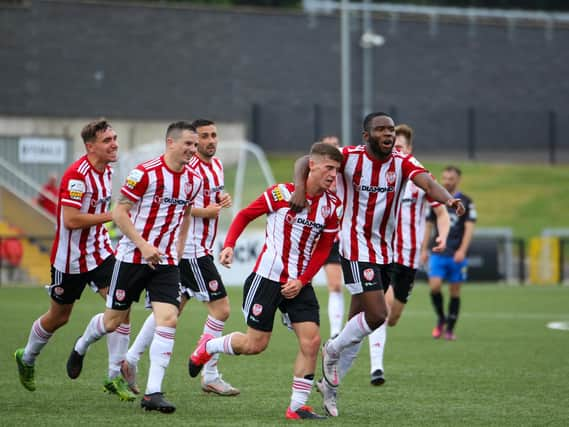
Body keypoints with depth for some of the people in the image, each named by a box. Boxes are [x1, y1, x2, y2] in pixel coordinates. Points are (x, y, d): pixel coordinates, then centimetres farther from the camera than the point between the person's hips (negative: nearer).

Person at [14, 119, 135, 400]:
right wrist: (111, 215, -26)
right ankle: (26, 358, 40)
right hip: (70, 258, -6)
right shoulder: (77, 175, -22)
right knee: (59, 317, 11)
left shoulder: (106, 171, 4)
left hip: (99, 251, 6)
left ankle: (115, 377, -8)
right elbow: (70, 220, -29)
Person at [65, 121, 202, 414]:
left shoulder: (193, 180, 3)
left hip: (166, 261, 4)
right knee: (112, 320, 8)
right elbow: (119, 213, -13)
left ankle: (153, 393, -12)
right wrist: (144, 245, -20)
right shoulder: (145, 173, -15)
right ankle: (80, 348, 43)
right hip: (132, 257, -4)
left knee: (168, 319, -14)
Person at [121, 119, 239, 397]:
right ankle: (210, 377, -1)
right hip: (192, 250, -10)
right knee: (220, 308, -8)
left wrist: (222, 200, 6)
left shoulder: (216, 164, 14)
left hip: (202, 247, 10)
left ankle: (130, 360, 18)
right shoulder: (190, 167, -16)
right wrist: (207, 211, -18)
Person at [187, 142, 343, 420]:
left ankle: (297, 406, -1)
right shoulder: (282, 193, -11)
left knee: (311, 341, -10)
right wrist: (229, 245, -12)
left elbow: (322, 250, 6)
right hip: (267, 278, -4)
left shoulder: (332, 206, 1)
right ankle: (207, 346, 28)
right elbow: (245, 215, 1)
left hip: (299, 283, 4)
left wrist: (301, 281, -4)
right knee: (255, 344, -1)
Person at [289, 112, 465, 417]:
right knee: (377, 315, -16)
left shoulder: (402, 163, -3)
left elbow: (427, 183, -21)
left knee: (359, 319, 10)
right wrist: (299, 188, -28)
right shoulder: (350, 157, -10)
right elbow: (305, 162, -8)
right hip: (356, 247, -5)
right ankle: (333, 351, 11)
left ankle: (330, 383, 24)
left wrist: (448, 199, -42)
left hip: (385, 251, 5)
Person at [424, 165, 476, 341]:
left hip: (457, 255, -1)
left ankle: (450, 329, 14)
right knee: (434, 286, -14)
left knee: (455, 291, 3)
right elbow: (429, 226, 14)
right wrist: (424, 249, 9)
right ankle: (441, 319, 9)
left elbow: (469, 228, -6)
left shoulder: (466, 202, 1)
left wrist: (462, 250, -18)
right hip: (438, 253, 1)